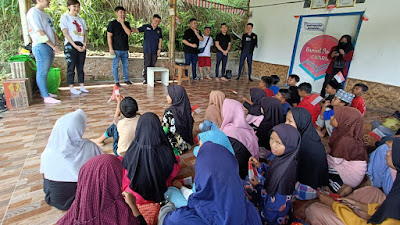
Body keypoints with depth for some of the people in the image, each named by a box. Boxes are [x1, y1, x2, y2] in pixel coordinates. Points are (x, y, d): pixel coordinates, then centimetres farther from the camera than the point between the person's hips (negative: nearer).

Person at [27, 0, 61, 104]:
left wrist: (56, 44, 2)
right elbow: (40, 33, -14)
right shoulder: (33, 12, -7)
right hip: (41, 46, -9)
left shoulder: (45, 14, 21)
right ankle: (46, 97, -5)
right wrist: (53, 46, -14)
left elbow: (52, 31, 17)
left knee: (45, 72, 14)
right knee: (42, 73, -6)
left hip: (50, 47, 9)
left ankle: (44, 92, 24)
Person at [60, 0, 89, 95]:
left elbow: (85, 34, 13)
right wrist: (75, 46, -14)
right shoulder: (65, 17, 2)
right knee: (71, 67, -3)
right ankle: (71, 88, 1)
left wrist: (84, 44, -4)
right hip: (70, 45, -5)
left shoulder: (81, 19, 17)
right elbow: (65, 33, -6)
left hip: (81, 46, 5)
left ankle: (82, 86, 10)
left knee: (80, 67, 6)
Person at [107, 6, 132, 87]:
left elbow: (129, 33, -7)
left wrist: (122, 23, -10)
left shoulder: (126, 23, 10)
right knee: (115, 65, 0)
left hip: (125, 49, 5)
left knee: (125, 65, 12)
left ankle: (126, 79, 24)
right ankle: (116, 81, 8)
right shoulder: (112, 24, -3)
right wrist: (111, 48, -13)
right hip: (116, 49, -4)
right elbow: (109, 37, -7)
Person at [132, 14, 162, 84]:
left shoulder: (159, 30, 9)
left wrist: (159, 49, 1)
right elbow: (136, 30, 1)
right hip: (147, 50, -3)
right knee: (147, 65, -4)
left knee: (153, 65, 7)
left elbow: (160, 40, 9)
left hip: (155, 51, 3)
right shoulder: (146, 27, 1)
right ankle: (145, 79, 4)